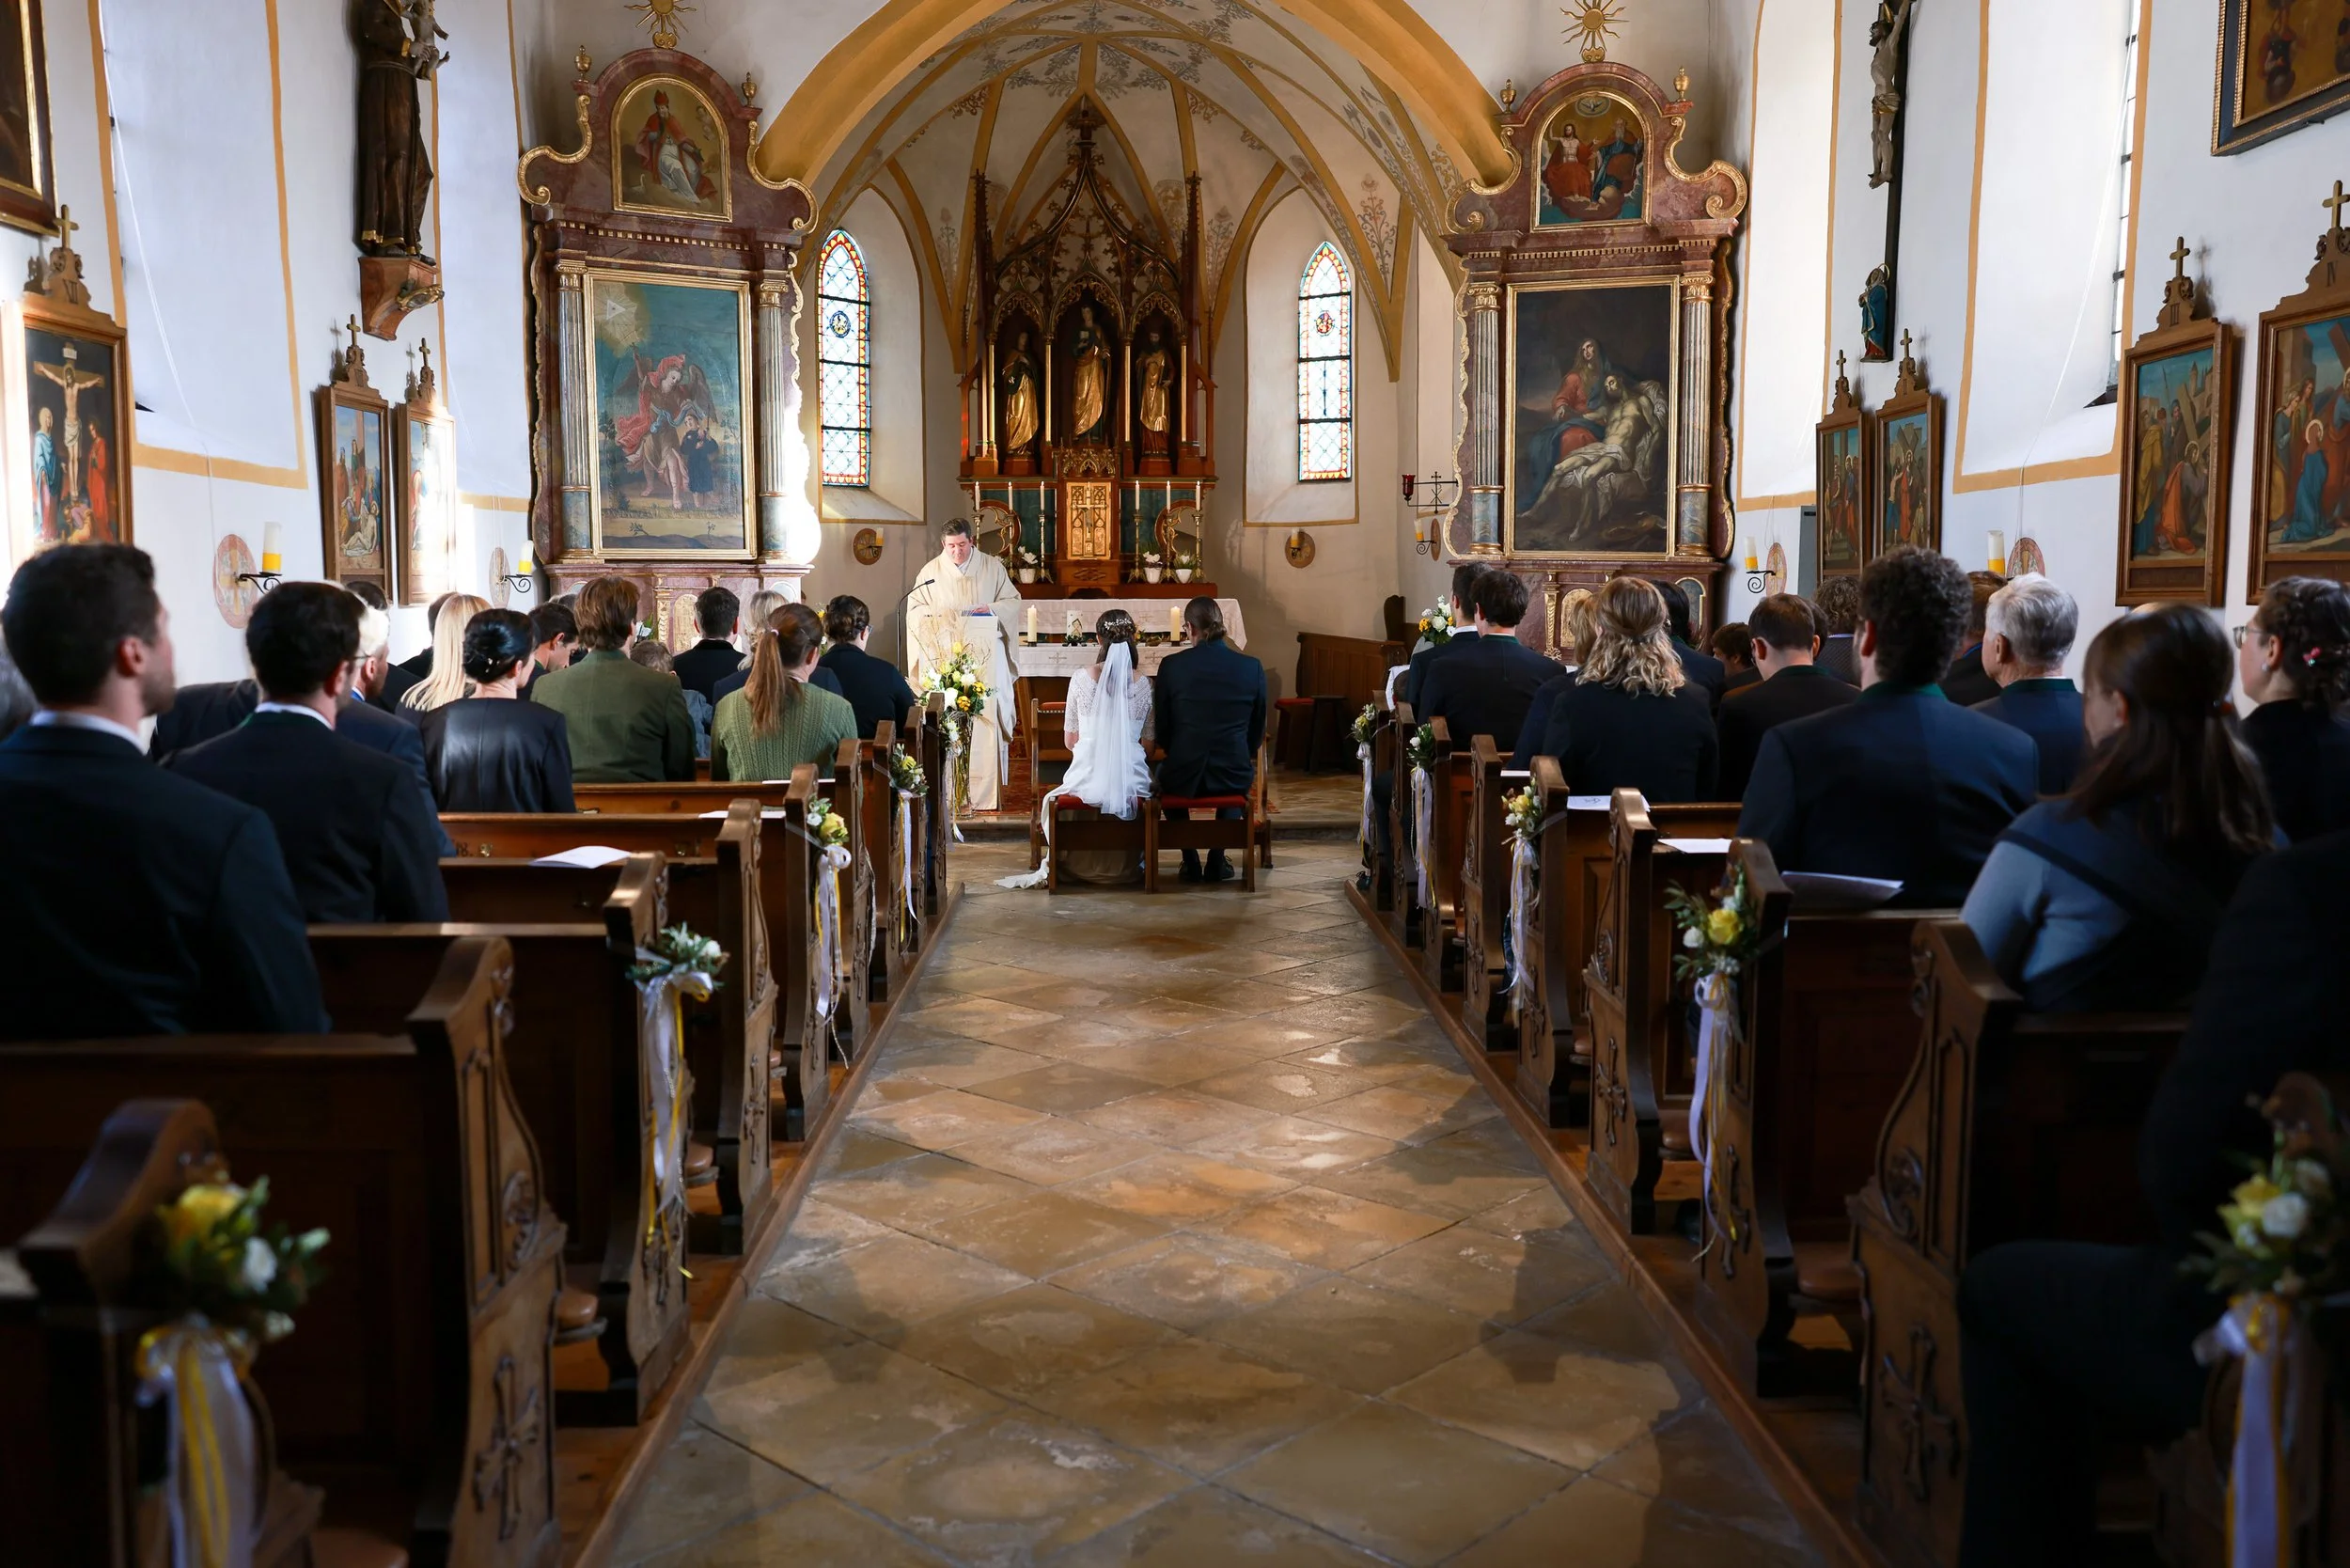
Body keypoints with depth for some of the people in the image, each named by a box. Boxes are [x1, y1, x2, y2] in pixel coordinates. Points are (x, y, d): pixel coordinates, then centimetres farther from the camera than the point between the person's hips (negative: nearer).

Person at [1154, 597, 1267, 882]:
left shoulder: (1171, 665, -9)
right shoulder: (1252, 668, -5)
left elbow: (1161, 729, 2)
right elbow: (1257, 732, 6)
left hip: (1184, 776, -1)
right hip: (1234, 776, 1)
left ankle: (1191, 863, 32)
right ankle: (1217, 862, 31)